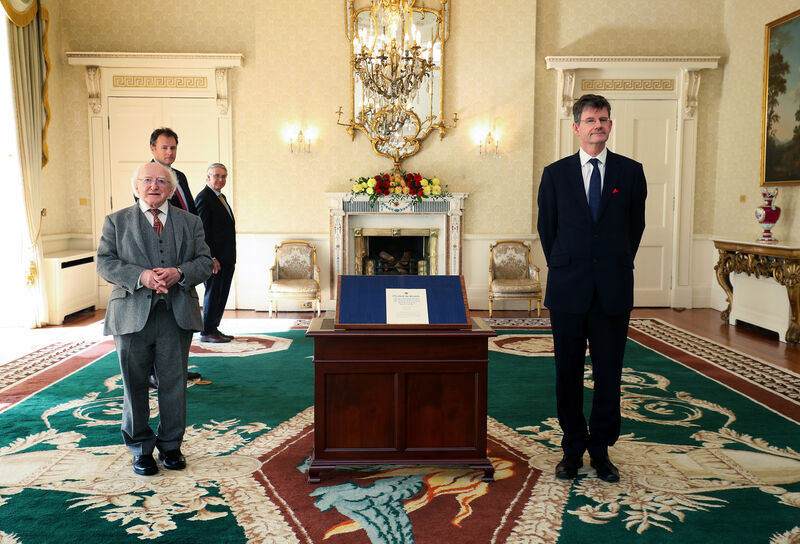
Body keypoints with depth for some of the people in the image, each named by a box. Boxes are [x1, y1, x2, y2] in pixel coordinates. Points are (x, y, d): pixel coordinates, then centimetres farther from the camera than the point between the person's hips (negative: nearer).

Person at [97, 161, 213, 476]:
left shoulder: (191, 223, 11)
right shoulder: (116, 222, 9)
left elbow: (205, 262, 5)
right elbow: (105, 263, -1)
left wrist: (179, 273, -15)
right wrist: (141, 276, -17)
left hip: (177, 315, 1)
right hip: (133, 316, -1)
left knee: (174, 383, 6)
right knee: (135, 385, 6)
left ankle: (170, 445, 22)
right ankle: (141, 449, 22)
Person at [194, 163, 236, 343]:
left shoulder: (221, 197, 18)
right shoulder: (203, 198, -11)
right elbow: (202, 231, -16)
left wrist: (231, 257, 16)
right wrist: (211, 258, -20)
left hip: (226, 258, 9)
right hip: (215, 258, -9)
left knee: (221, 294, 13)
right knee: (212, 293, -1)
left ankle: (214, 328, 22)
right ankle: (206, 332, 8)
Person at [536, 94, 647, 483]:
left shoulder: (630, 171, 6)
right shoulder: (555, 174, 5)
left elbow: (635, 226, 12)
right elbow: (546, 228, 11)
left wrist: (617, 266, 11)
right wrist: (564, 269, 9)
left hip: (613, 291, 0)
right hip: (568, 291, 0)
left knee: (609, 375, 6)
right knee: (568, 375, 7)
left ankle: (601, 451, 21)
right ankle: (573, 448, 21)